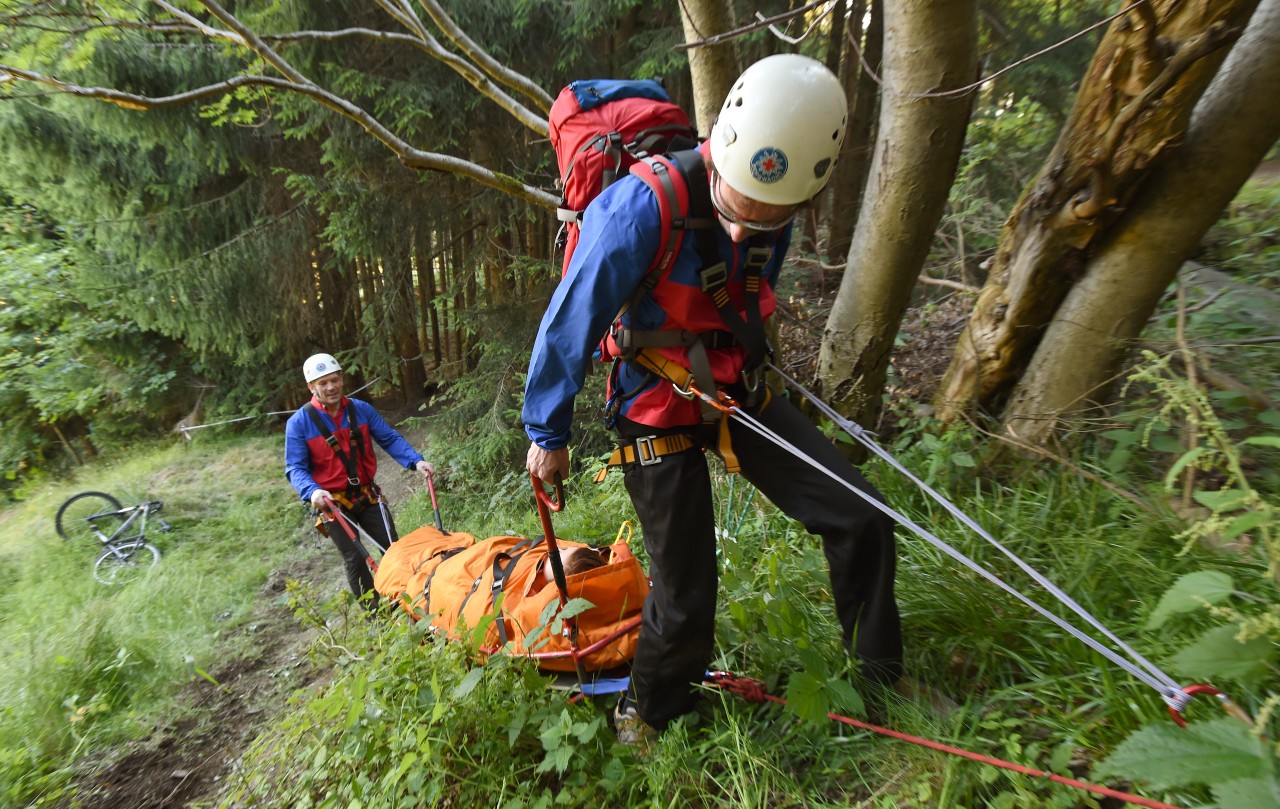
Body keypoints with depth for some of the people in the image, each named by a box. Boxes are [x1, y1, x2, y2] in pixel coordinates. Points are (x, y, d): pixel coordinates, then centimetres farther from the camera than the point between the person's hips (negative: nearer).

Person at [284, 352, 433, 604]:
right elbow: (295, 468, -13)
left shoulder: (362, 410, -4)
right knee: (354, 559, 2)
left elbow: (390, 439, -2)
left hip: (368, 495, 3)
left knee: (394, 548, 6)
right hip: (332, 503, -3)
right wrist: (312, 491, -33)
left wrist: (415, 460, -18)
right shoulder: (299, 423, -11)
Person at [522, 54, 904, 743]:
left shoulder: (777, 217, -5)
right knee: (687, 601, -1)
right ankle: (647, 712, 33)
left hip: (737, 390, 6)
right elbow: (569, 323, -17)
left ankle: (883, 678, 27)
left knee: (863, 523, 1)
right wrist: (548, 434, -7)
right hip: (657, 408, -6)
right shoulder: (640, 209, -27)